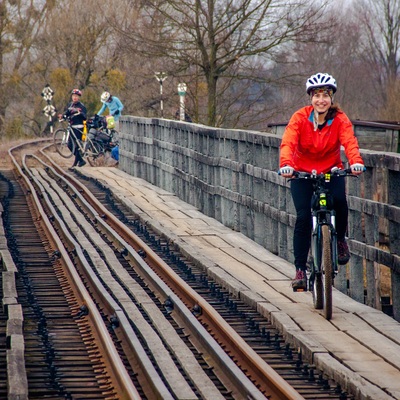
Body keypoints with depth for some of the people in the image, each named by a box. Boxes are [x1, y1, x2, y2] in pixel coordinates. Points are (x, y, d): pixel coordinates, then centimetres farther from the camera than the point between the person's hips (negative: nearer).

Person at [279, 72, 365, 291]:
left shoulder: (340, 119, -14)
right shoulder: (300, 117, -17)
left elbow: (349, 142, -29)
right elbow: (288, 143, -29)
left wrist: (356, 162, -50)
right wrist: (285, 165, -49)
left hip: (331, 170, 1)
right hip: (302, 172, -1)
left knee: (339, 201, -29)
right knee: (303, 217, -14)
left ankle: (340, 239, 1)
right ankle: (300, 270, -4)